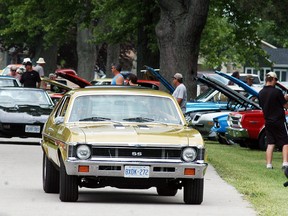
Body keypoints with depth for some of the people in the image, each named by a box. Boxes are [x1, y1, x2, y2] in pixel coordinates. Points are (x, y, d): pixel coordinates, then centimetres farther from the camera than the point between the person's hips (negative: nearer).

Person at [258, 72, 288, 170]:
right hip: (279, 121, -6)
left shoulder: (261, 93, 4)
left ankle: (268, 164, 4)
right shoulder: (277, 92, -15)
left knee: (270, 143, 9)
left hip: (268, 121, 6)